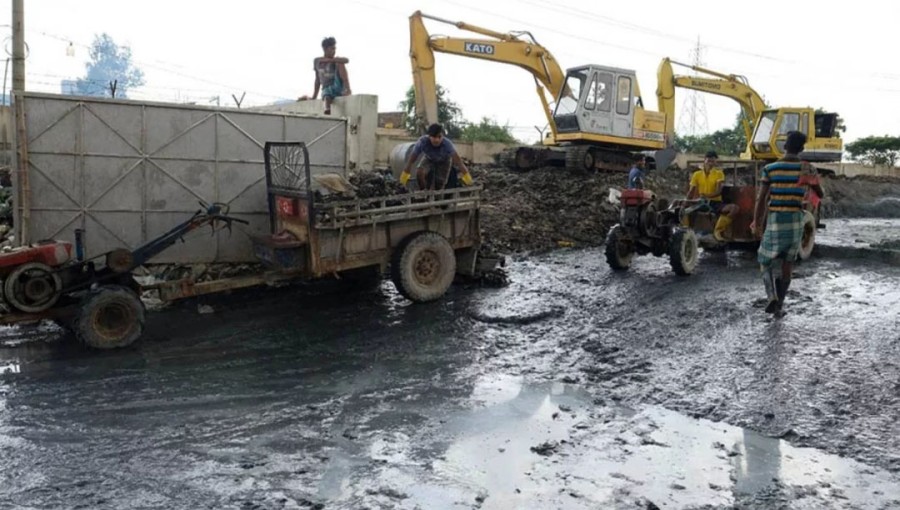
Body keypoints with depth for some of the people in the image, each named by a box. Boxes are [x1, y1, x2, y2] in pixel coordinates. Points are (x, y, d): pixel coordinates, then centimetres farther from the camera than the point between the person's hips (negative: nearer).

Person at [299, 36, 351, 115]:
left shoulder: (336, 61, 2)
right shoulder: (317, 61, 13)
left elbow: (346, 60, -23)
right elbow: (318, 80, 18)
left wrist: (329, 60, -19)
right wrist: (314, 97, 13)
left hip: (338, 87, -1)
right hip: (326, 89, 1)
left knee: (340, 64, -23)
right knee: (327, 97, -38)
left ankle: (347, 89, -36)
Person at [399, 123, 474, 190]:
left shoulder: (447, 144, -40)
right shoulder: (422, 142, -37)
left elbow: (457, 159, -46)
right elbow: (412, 159, -27)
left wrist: (465, 174, -54)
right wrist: (405, 174, -23)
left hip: (444, 161, 0)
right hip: (429, 160, 1)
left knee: (439, 187, -5)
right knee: (419, 172, -27)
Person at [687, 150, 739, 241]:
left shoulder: (719, 173, 4)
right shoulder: (697, 174, 9)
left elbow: (719, 191, -9)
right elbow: (691, 191, 5)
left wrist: (707, 196, -29)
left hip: (715, 203, -1)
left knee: (734, 208, -28)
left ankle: (718, 230, -21)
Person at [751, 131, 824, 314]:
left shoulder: (770, 168, -5)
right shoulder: (807, 168, 0)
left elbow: (761, 200, -6)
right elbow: (821, 194, 12)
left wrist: (756, 223, 6)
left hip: (775, 220, -2)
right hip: (796, 220, 2)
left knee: (765, 260, 11)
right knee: (788, 263, 13)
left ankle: (772, 296, -11)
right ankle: (780, 303, 16)